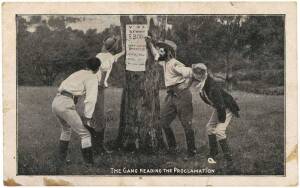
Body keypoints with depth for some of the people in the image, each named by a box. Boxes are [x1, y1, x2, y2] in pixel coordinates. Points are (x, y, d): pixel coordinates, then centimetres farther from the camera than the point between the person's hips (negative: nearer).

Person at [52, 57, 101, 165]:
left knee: (66, 129, 32)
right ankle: (89, 162, -5)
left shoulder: (78, 73, 26)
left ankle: (61, 157, 38)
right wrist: (87, 118, -11)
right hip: (66, 104, -8)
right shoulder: (92, 78, 2)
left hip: (55, 102, 8)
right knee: (85, 134, -2)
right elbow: (91, 99, -10)